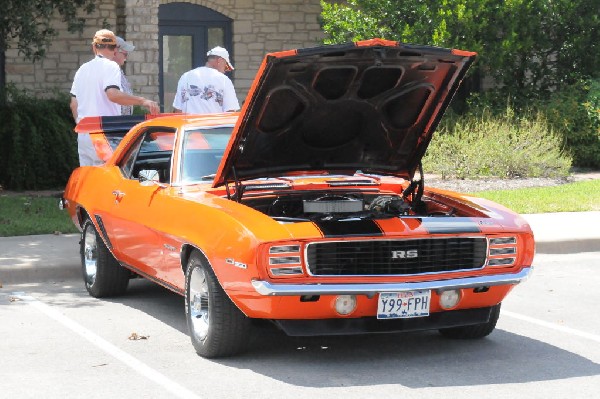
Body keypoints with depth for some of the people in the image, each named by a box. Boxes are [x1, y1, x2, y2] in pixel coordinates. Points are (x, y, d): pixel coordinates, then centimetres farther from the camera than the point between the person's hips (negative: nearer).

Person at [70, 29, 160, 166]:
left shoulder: (82, 69, 16)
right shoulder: (110, 66, -7)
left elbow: (73, 104, 19)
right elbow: (113, 94, -24)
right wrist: (142, 101, -24)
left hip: (83, 134, 7)